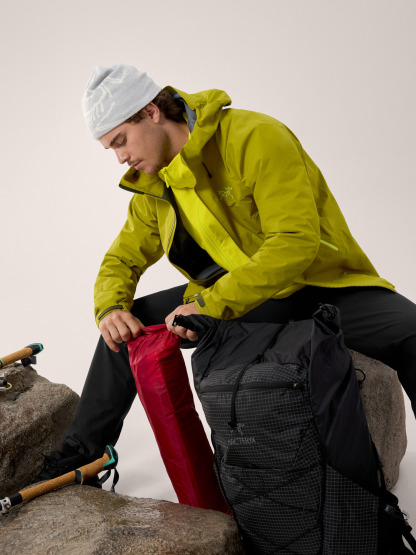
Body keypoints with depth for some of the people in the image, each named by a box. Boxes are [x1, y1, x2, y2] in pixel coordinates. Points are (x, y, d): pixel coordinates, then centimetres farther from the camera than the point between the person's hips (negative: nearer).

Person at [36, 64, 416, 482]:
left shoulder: (256, 138, -20)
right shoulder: (153, 188, 3)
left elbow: (295, 243, -29)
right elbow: (122, 259, 12)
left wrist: (211, 305, -32)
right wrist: (111, 309, -11)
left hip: (323, 286, -5)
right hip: (233, 302, 6)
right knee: (127, 323, 0)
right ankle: (82, 452, 18)